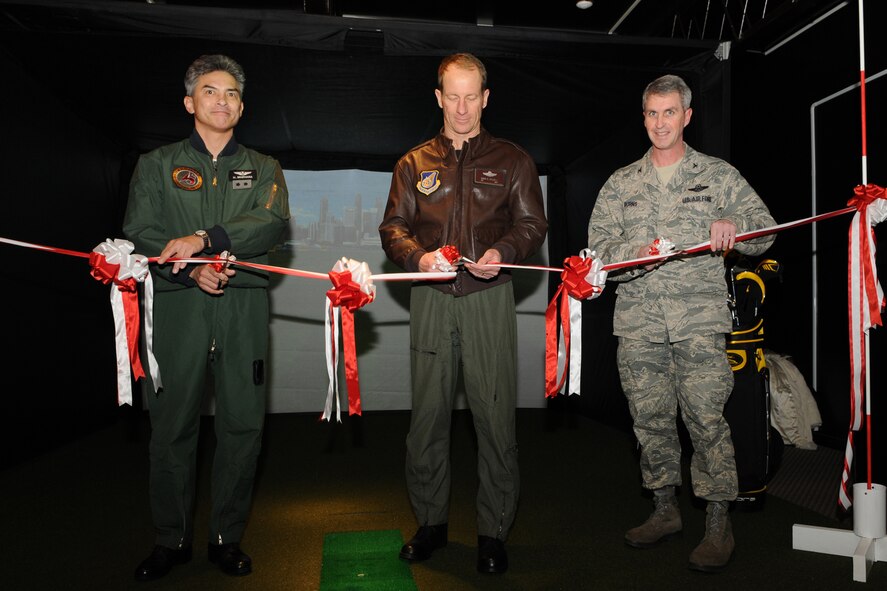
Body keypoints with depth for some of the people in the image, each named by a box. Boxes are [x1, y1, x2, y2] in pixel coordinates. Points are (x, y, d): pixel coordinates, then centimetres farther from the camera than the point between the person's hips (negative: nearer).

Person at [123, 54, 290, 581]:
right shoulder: (157, 164, 14)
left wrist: (205, 238, -18)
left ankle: (228, 538, 18)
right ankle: (172, 541, 20)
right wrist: (191, 270, -13)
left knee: (243, 424, 2)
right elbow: (139, 233, 3)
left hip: (244, 305, 1)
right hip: (178, 305, 0)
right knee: (172, 424, 3)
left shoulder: (264, 169, 15)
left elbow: (272, 224, -5)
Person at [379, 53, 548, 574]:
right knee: (428, 412, 5)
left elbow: (533, 224, 7)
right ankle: (431, 521, 22)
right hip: (431, 298, 2)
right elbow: (393, 227, 10)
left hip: (489, 297, -1)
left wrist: (502, 252, -14)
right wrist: (419, 257, -11)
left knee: (495, 414, -2)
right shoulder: (415, 163, 16)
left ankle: (494, 532, 14)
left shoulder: (513, 160, 12)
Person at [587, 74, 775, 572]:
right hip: (638, 321, 3)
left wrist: (734, 224, -16)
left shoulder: (719, 175, 11)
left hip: (700, 319, -2)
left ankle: (719, 523, 10)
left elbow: (764, 231, 6)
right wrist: (635, 253, -13)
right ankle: (665, 509, 25)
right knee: (650, 418, 8)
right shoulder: (621, 183, 15)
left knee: (707, 418, -6)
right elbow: (598, 246, 7)